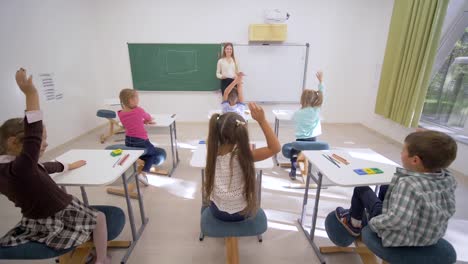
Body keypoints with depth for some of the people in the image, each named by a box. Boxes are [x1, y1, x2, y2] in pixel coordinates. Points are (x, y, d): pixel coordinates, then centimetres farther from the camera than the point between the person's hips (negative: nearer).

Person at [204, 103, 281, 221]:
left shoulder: (213, 152, -16)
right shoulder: (241, 155, -30)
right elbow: (275, 148, -28)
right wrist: (262, 120, -32)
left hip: (217, 210, 3)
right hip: (240, 212, -3)